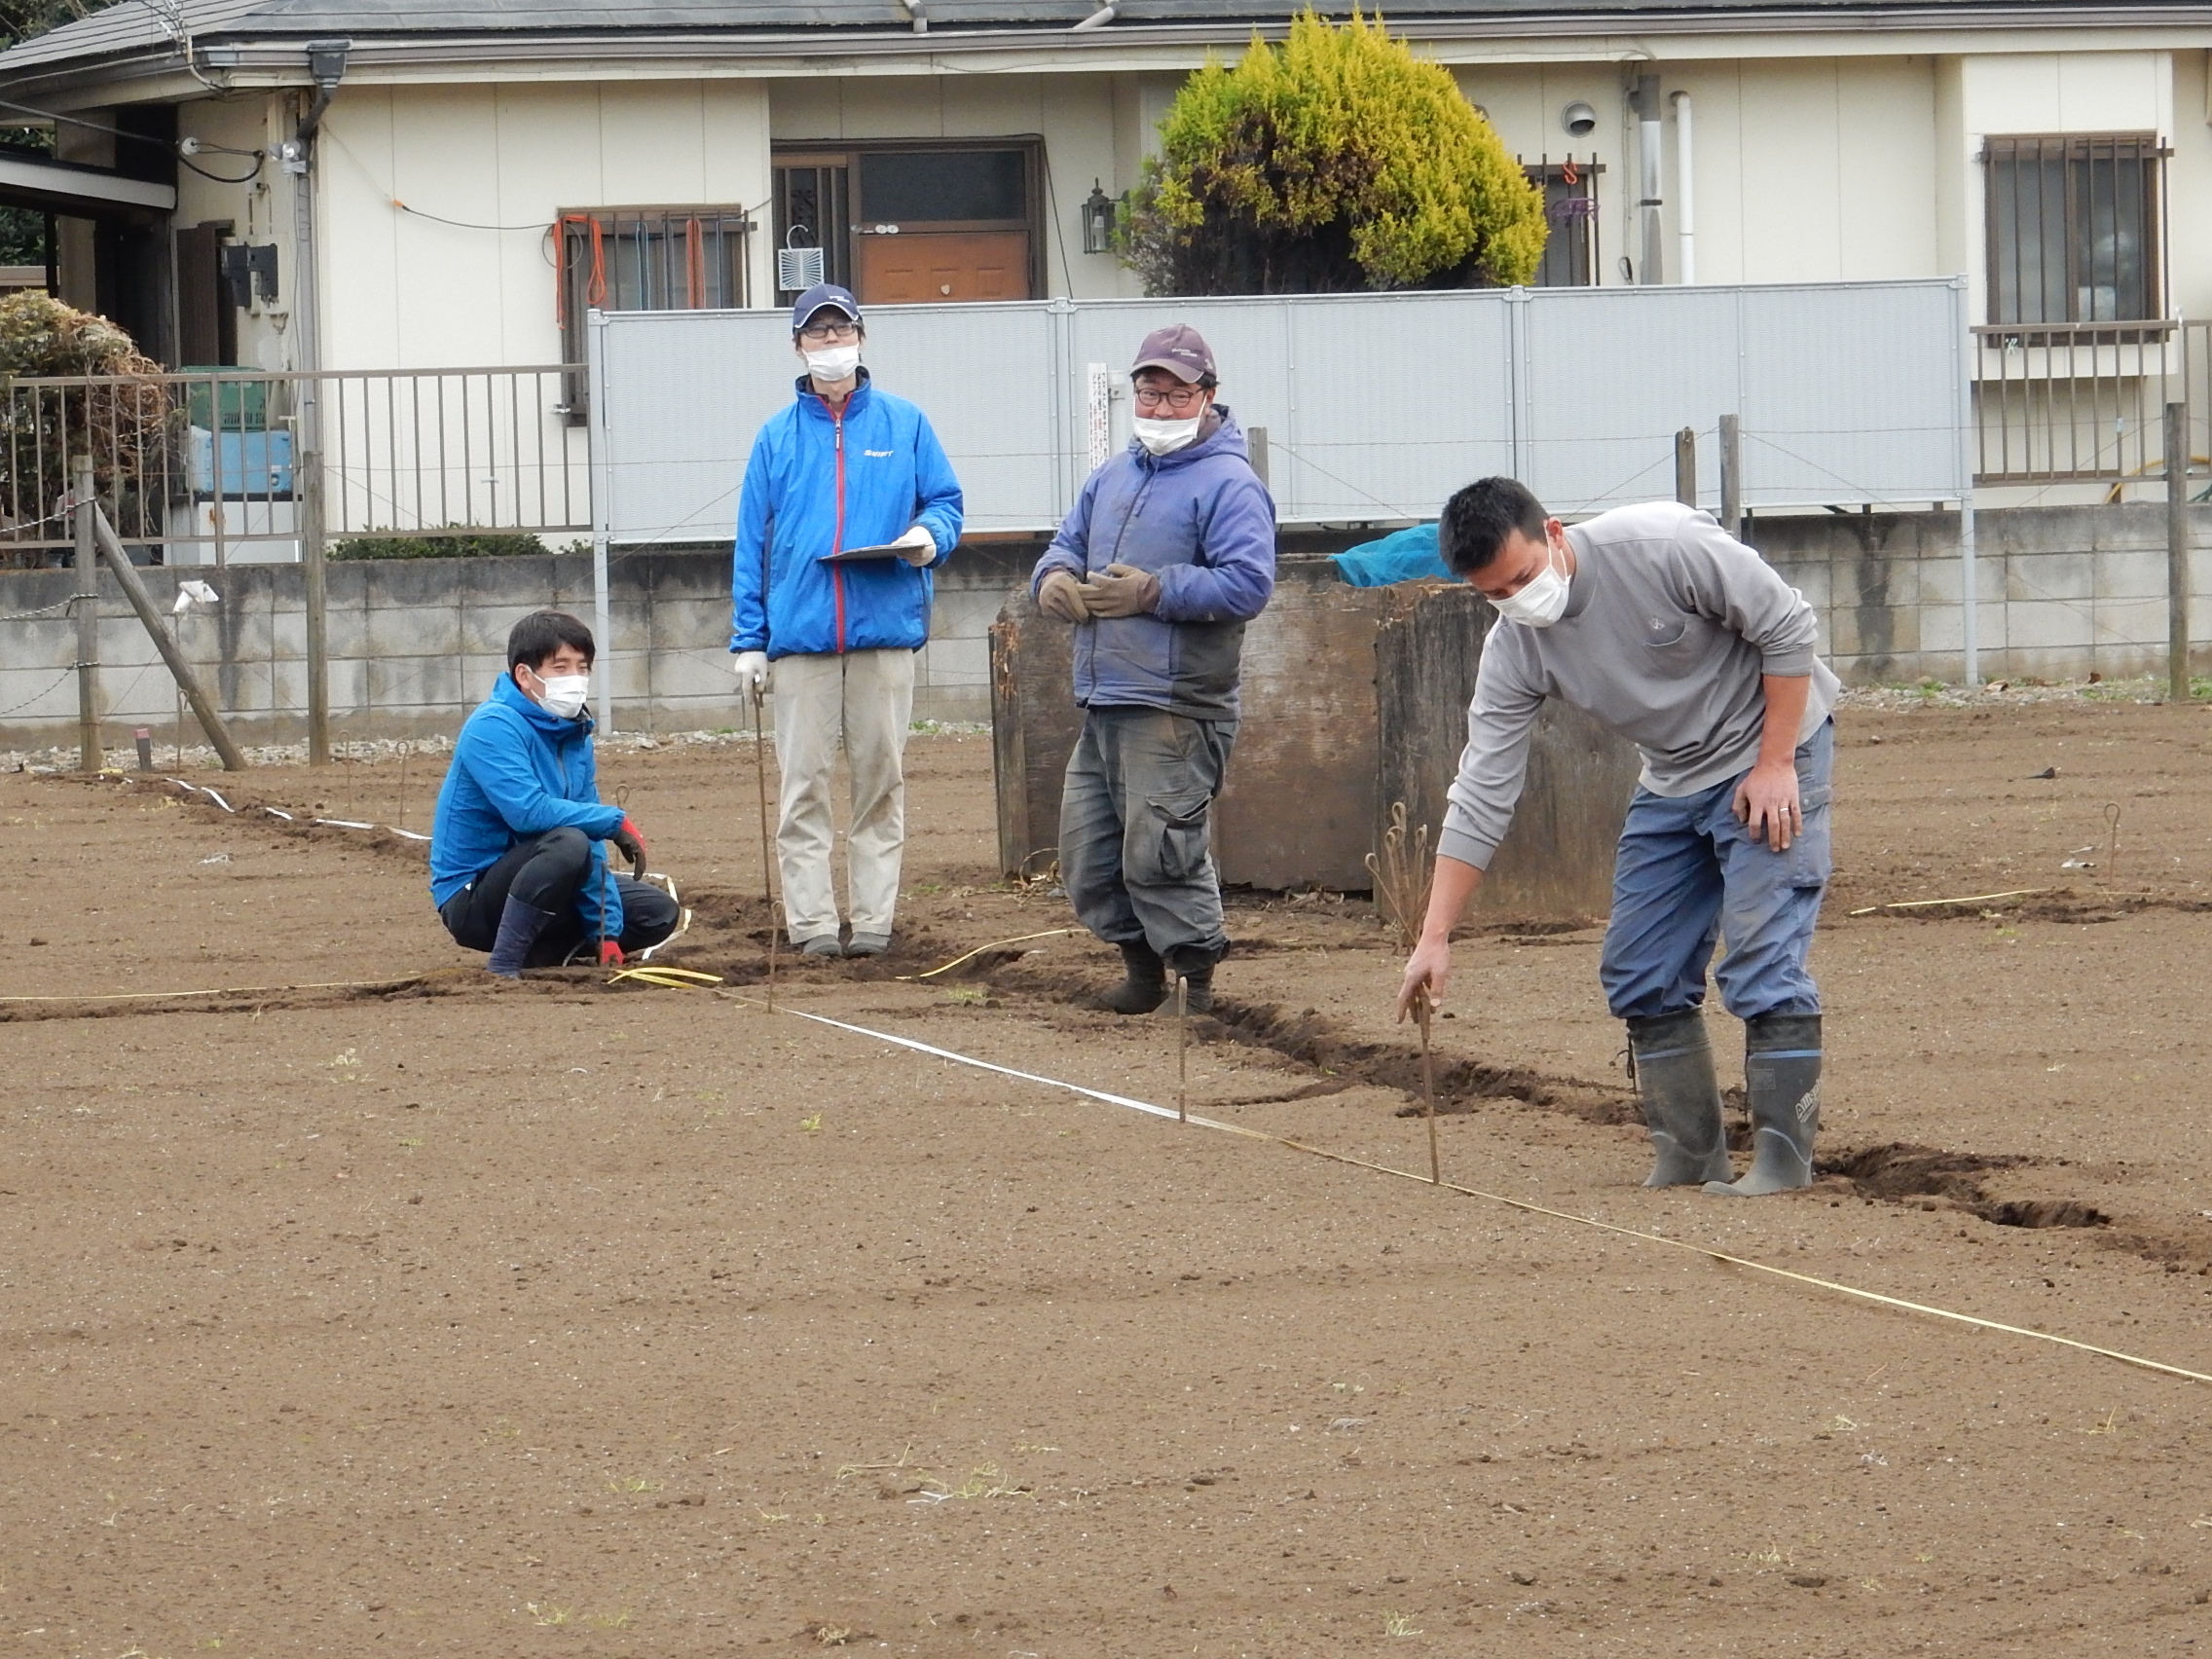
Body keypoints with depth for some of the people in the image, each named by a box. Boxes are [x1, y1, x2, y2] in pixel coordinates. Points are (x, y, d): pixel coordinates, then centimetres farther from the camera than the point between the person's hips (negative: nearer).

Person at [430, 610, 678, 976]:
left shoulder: (575, 736, 7)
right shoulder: (494, 727, -18)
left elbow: (592, 845, 5)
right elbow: (527, 810, -32)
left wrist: (607, 934, -3)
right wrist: (616, 822, -22)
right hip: (470, 897, -8)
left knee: (660, 914, 7)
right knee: (567, 843, -34)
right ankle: (502, 969, -28)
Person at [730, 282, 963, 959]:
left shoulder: (903, 423, 9)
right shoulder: (778, 436, 11)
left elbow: (945, 502, 12)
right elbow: (752, 543, 9)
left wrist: (930, 535, -13)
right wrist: (748, 641, 2)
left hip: (885, 626, 0)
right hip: (800, 632, 0)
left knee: (881, 777, 2)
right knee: (804, 783, -2)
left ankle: (874, 919, 6)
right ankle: (811, 921, 0)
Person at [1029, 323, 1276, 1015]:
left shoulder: (1229, 484, -6)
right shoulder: (1113, 476, 20)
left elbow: (1248, 583, -16)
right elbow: (1067, 544, 27)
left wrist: (1153, 592, -19)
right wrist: (1054, 578, 3)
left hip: (1176, 710, -8)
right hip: (1102, 704, 8)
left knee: (1157, 853, -11)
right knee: (1087, 851, 10)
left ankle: (1197, 976, 0)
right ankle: (1140, 966, 23)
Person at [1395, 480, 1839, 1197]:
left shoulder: (1663, 546, -27)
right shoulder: (1513, 651, -11)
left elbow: (1787, 628, -19)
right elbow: (1480, 797, -10)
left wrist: (1775, 765, -19)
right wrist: (1434, 938, -15)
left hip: (1773, 746, -6)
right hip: (1673, 780, 6)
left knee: (1762, 961, -15)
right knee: (1638, 976, 2)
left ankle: (1783, 1156, -10)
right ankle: (1690, 1154, 11)